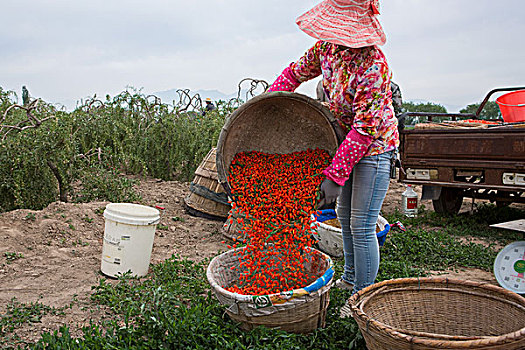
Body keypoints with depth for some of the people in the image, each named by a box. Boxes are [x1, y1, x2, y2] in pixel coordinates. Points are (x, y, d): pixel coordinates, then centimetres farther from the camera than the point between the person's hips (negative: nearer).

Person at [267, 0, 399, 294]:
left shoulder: (373, 64, -31)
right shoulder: (326, 47, -6)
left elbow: (365, 128, -31)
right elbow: (295, 73, 11)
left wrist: (335, 174, -31)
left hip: (375, 145, -8)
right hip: (348, 141, 8)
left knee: (362, 227, -7)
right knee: (345, 215, 19)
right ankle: (351, 278, 38)